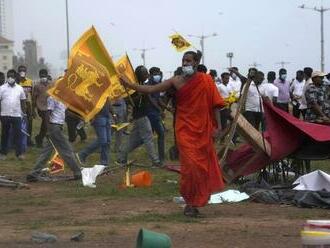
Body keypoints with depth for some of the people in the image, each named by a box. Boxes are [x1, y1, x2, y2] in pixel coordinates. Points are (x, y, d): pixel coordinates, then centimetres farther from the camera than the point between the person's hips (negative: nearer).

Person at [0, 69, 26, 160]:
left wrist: (24, 112, 8)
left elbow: (23, 101, 11)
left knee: (18, 134, -1)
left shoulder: (19, 88, 4)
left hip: (17, 115, 1)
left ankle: (19, 153, 1)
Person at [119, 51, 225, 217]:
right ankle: (190, 203, 4)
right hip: (184, 129, -1)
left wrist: (218, 126, -6)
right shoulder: (176, 81, 0)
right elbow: (151, 89, -3)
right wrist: (129, 85, -11)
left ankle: (194, 202, 20)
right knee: (190, 165, -10)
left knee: (203, 166, 5)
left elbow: (215, 104, 0)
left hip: (202, 130, 1)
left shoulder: (205, 81, -2)